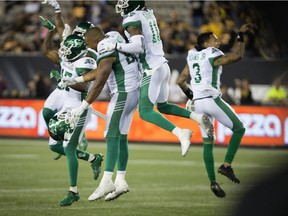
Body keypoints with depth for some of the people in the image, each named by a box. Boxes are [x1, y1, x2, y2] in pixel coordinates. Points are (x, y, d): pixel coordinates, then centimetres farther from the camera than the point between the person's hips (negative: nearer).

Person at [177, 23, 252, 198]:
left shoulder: (193, 57, 14)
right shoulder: (213, 56, -7)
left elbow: (180, 81, 17)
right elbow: (237, 56, -17)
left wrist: (191, 95, 31)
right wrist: (241, 36, -7)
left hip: (198, 103, 7)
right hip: (212, 100, -7)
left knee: (208, 142, 11)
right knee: (239, 129, 7)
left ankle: (213, 182, 8)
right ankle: (226, 165, -4)